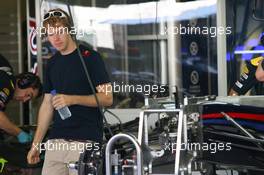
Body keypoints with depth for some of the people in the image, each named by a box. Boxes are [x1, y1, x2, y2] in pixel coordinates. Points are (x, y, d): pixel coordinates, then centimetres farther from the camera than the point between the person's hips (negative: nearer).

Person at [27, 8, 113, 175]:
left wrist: (72, 99, -21)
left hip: (85, 140, -6)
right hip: (56, 140, 6)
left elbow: (107, 98, -8)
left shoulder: (90, 57, -4)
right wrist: (36, 144, 15)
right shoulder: (52, 63, 16)